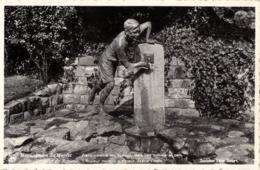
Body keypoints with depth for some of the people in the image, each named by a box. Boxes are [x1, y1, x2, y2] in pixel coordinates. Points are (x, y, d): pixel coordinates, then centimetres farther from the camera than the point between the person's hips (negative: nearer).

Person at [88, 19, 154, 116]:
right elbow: (126, 64, -30)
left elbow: (148, 24, -5)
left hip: (114, 61, 7)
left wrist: (147, 40, -6)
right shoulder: (120, 44, -41)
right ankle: (101, 108, 4)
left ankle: (92, 93, 52)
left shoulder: (135, 33, -25)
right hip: (106, 60, -7)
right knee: (110, 84, -18)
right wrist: (141, 63, -26)